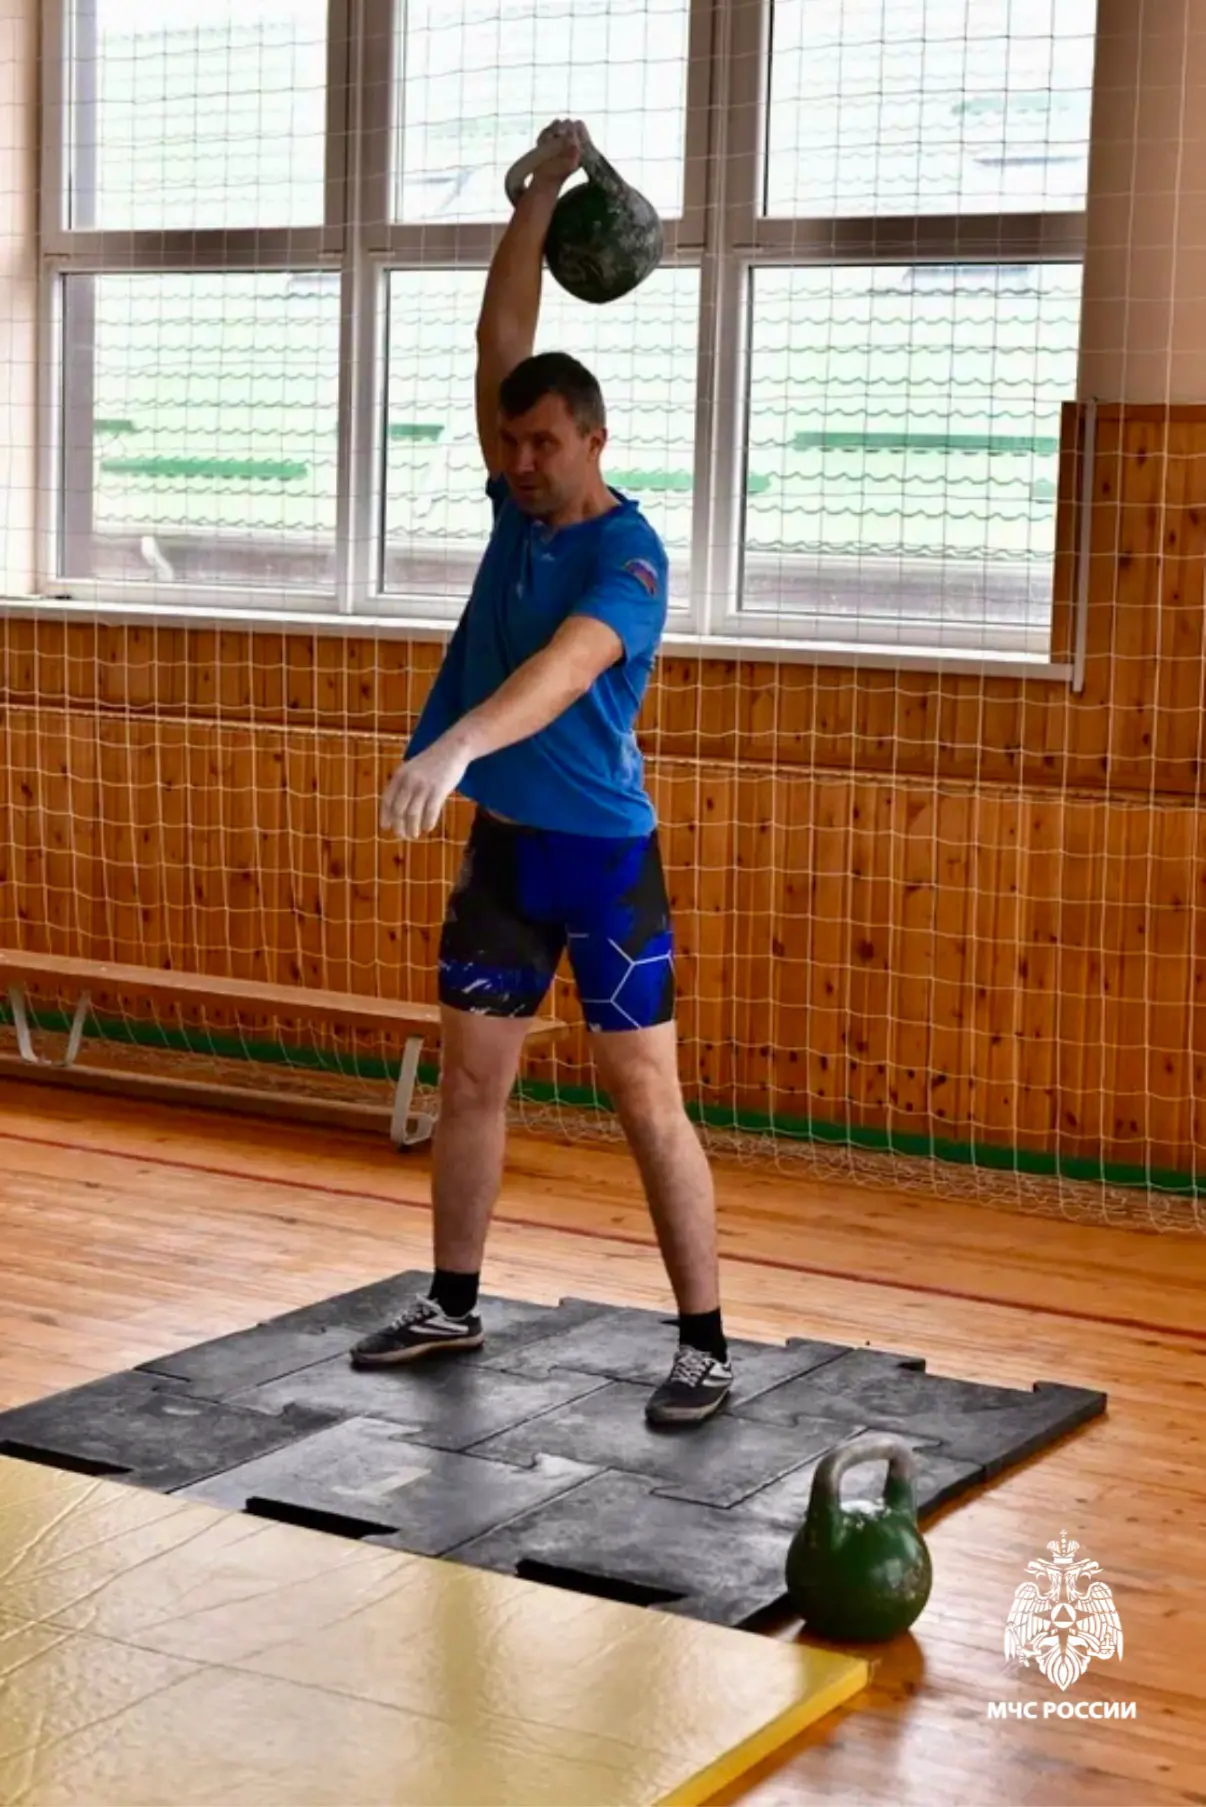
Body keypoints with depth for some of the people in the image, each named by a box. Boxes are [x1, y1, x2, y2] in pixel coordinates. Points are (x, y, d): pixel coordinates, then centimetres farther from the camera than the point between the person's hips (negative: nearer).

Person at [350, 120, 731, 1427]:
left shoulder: (627, 553, -17)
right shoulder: (519, 505, 3)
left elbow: (564, 666, -35)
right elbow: (501, 337, 4)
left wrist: (456, 744, -50)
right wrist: (542, 191, 2)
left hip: (601, 854, -7)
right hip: (501, 844, 7)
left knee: (646, 1101, -4)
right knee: (469, 1080, 13)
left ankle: (704, 1346, 2)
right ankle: (452, 1308, 26)